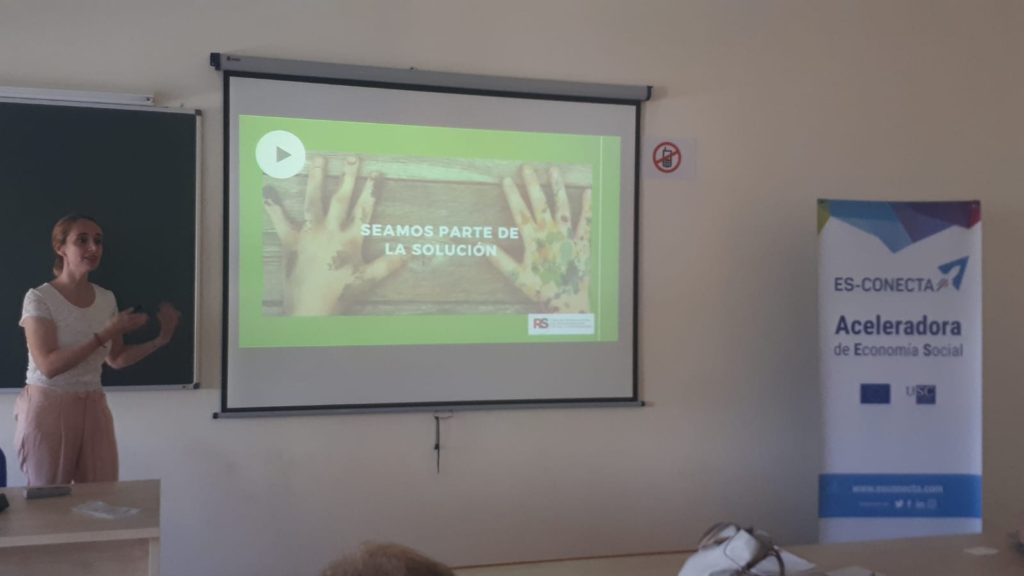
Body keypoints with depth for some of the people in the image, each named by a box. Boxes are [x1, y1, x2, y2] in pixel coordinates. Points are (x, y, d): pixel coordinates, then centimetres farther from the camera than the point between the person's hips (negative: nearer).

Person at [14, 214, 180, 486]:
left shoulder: (106, 299, 5)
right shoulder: (39, 298, -12)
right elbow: (49, 366, -21)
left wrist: (159, 339, 1)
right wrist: (106, 334, -24)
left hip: (93, 408, 5)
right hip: (49, 408, -5)